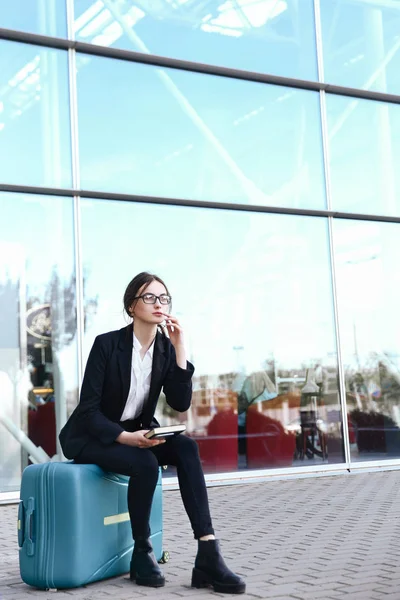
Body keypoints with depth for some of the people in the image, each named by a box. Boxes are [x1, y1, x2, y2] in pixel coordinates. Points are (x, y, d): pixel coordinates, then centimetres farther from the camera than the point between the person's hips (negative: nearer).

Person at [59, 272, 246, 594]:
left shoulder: (166, 347, -1)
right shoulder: (107, 343, -15)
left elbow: (181, 403, -12)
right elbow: (88, 408, -17)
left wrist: (179, 348, -19)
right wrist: (125, 436, -32)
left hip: (138, 432, 5)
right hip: (93, 436, -5)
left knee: (186, 448, -24)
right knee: (145, 464, -33)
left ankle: (208, 555, -28)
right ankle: (142, 554, -10)